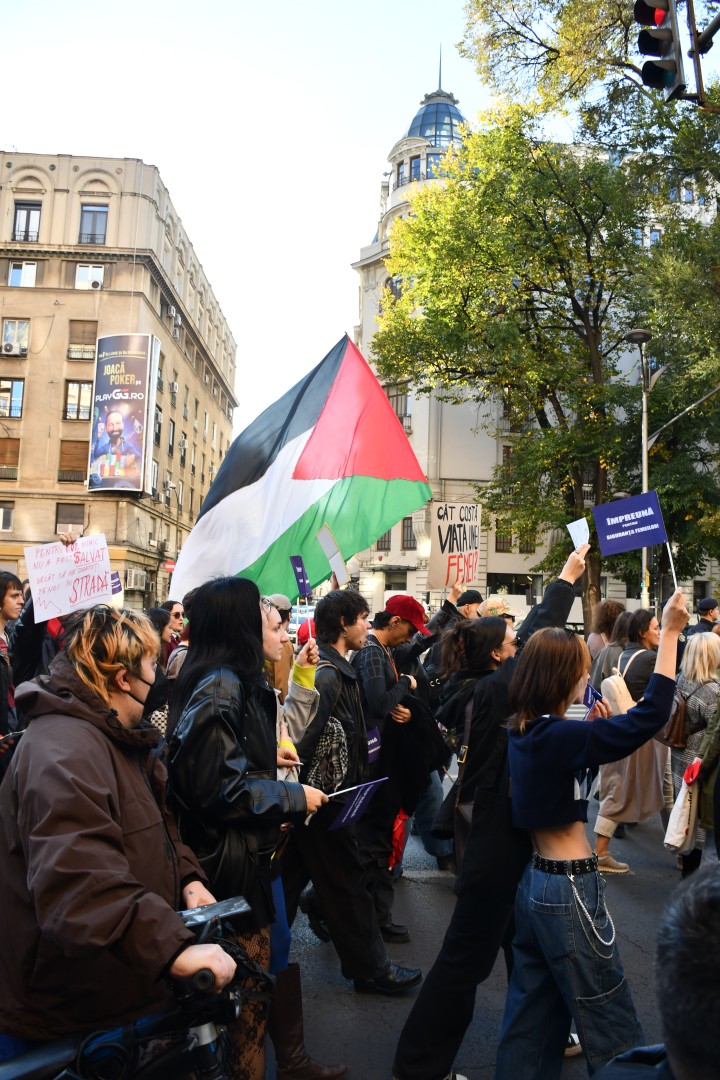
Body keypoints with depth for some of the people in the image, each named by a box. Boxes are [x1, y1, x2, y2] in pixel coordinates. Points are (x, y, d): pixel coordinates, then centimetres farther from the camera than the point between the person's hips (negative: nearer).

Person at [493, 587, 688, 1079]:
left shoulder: (525, 733, 2)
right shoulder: (557, 735, -24)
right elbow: (650, 715, -27)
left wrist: (594, 728, 2)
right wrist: (670, 632, -22)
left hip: (535, 880, 8)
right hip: (570, 888, -8)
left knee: (534, 1008, 20)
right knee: (610, 1021, 10)